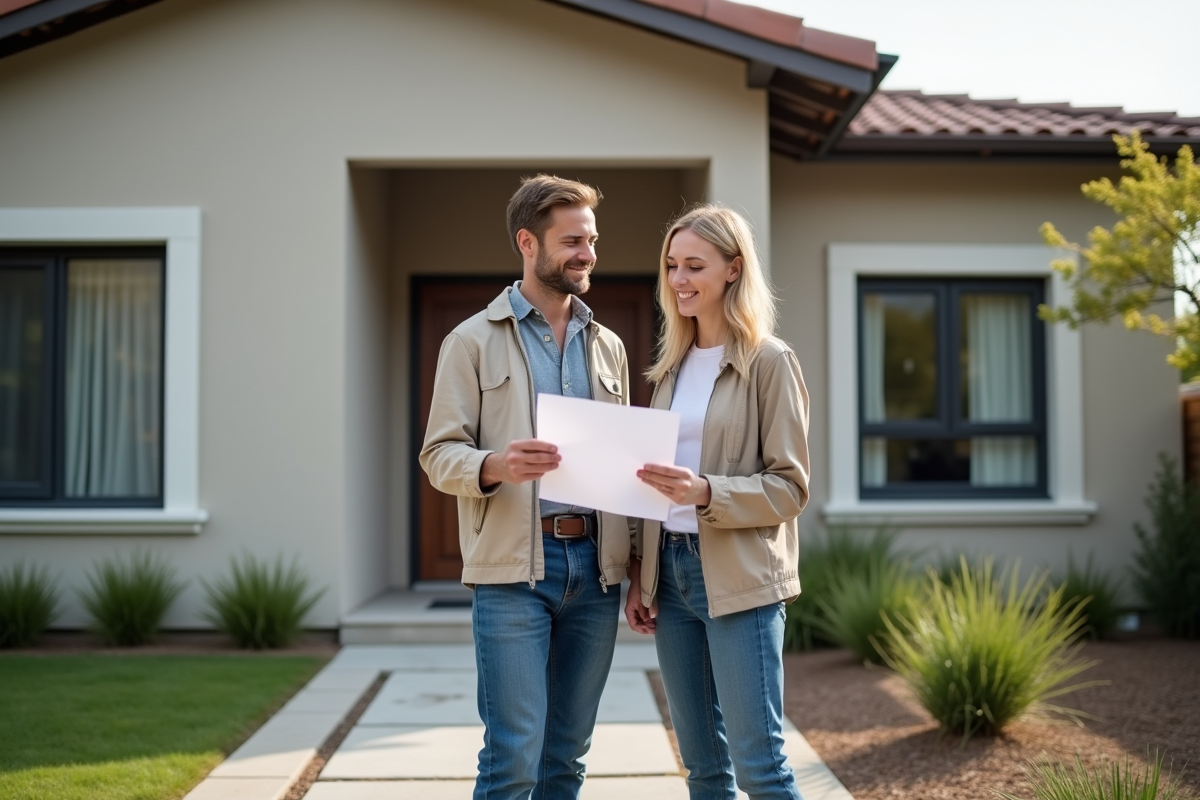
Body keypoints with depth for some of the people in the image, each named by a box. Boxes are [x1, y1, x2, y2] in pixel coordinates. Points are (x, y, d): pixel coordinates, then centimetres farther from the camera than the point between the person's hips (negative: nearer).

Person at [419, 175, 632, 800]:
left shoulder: (608, 347, 15)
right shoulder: (473, 341, 1)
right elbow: (439, 454, -3)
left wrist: (636, 551, 4)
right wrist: (494, 467, -25)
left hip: (594, 564, 5)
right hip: (512, 566, -4)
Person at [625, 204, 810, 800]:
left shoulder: (770, 362, -6)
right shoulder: (671, 364, 13)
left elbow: (788, 487, -8)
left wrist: (707, 493, -24)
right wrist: (639, 574, 11)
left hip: (739, 576, -6)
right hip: (671, 569, 6)